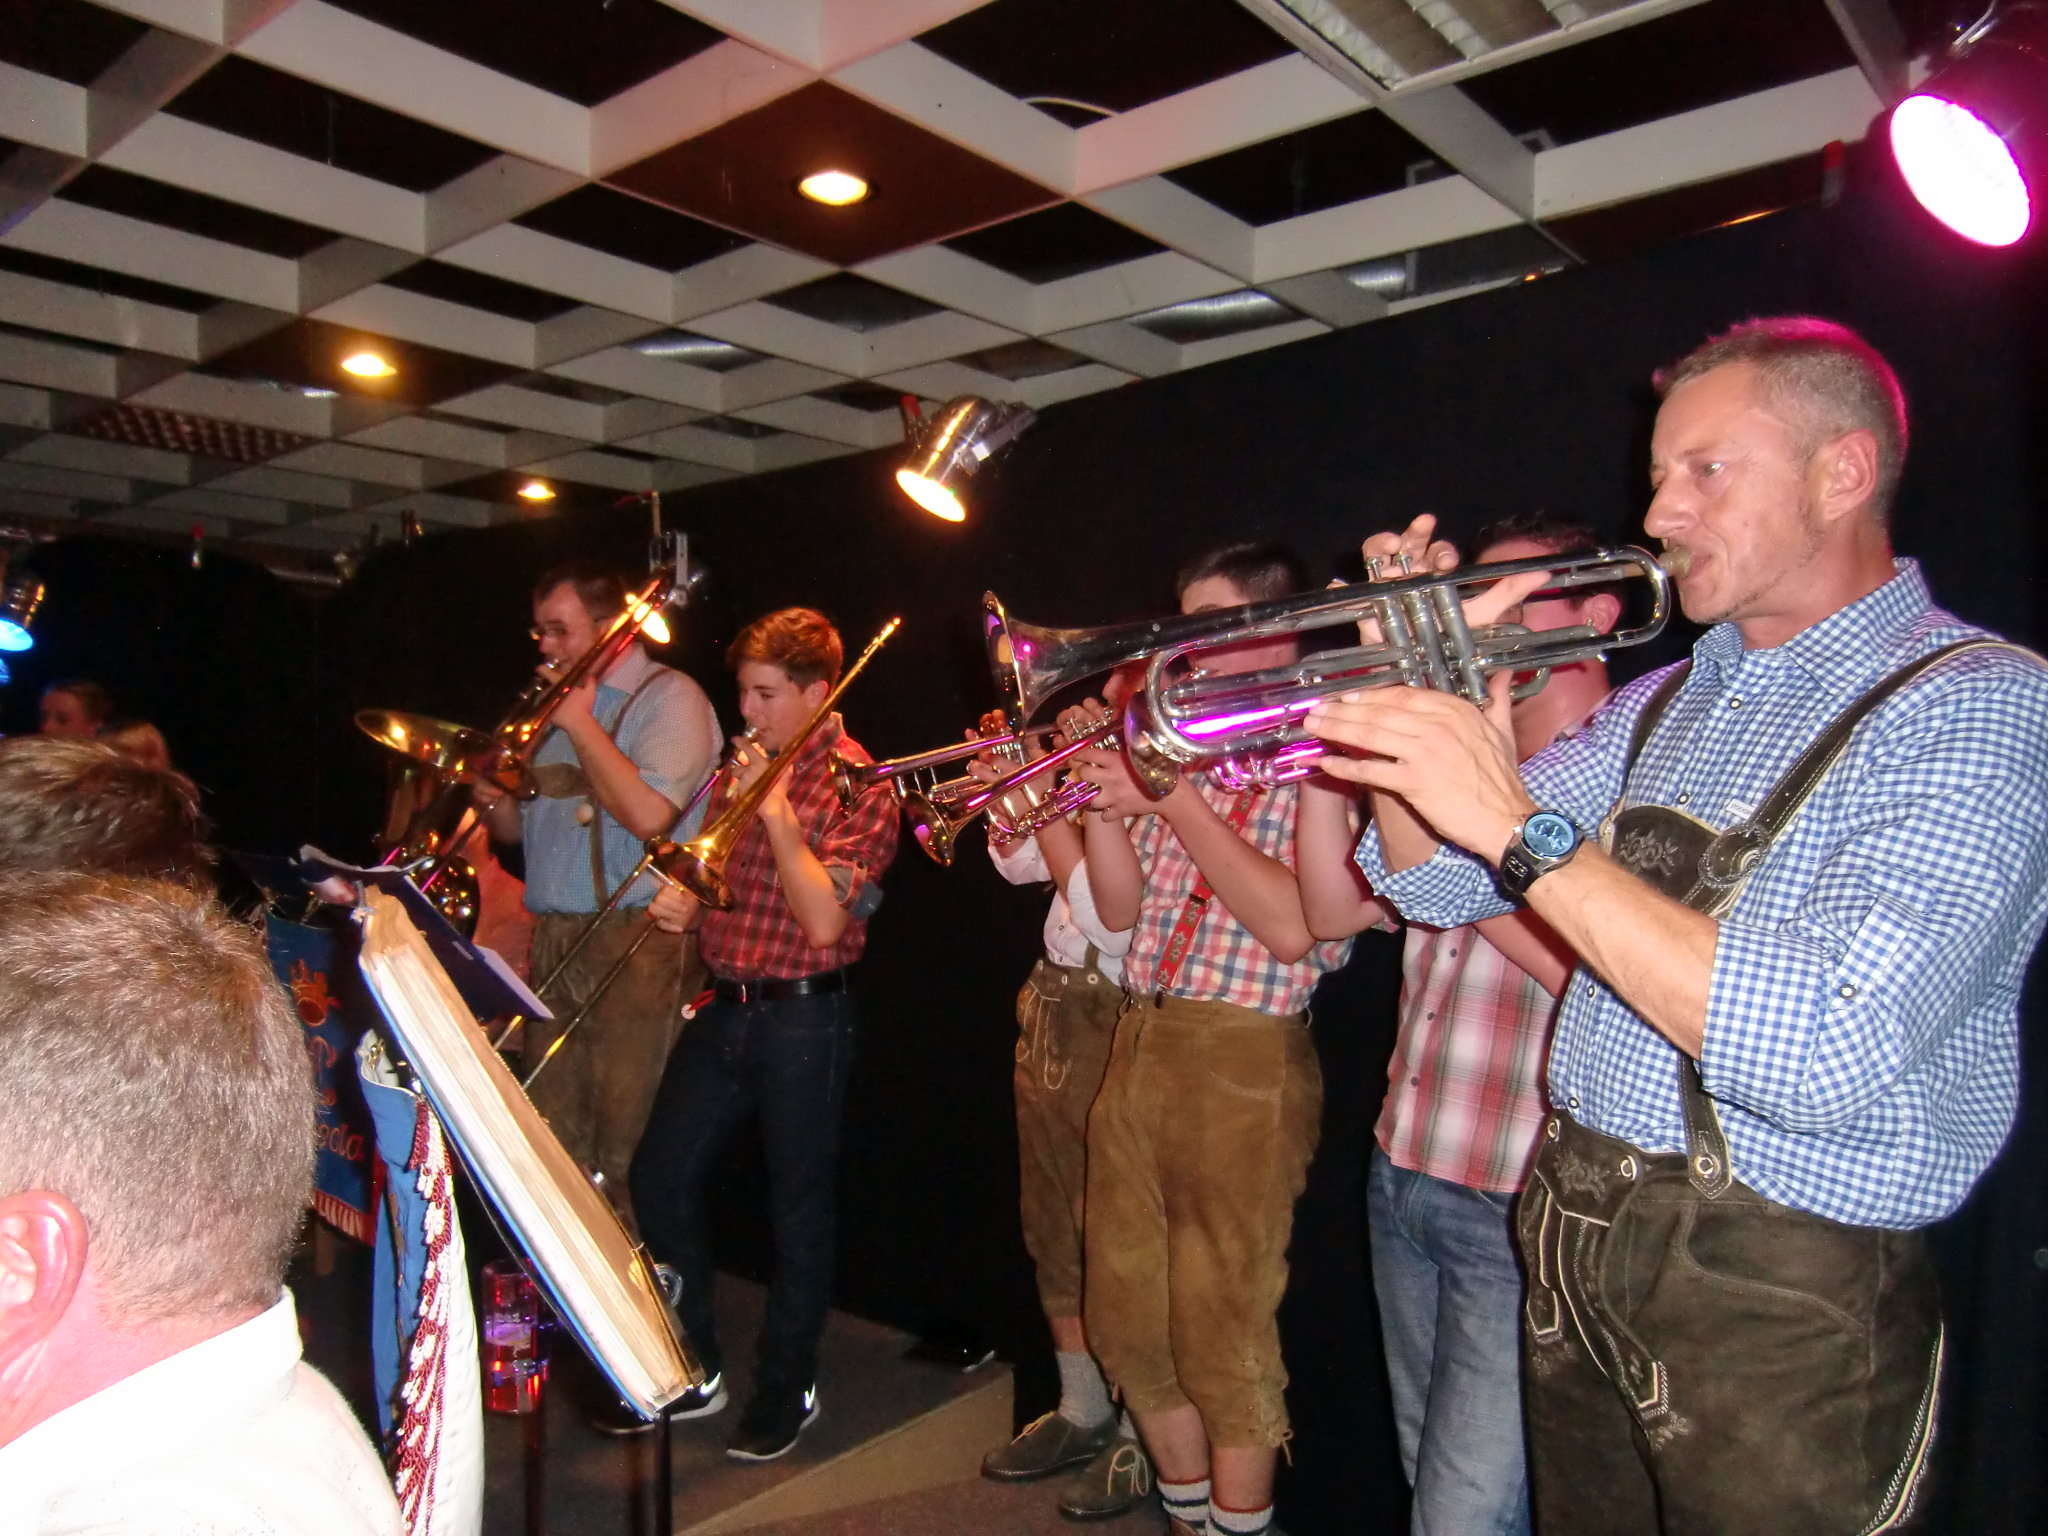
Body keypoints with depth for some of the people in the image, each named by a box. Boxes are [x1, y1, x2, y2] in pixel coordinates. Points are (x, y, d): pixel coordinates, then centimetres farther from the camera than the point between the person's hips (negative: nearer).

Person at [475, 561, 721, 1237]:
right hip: (552, 943, 8)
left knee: (623, 1150, -5)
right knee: (552, 1141, 11)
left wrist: (580, 724, -11)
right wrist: (493, 797, 0)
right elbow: (517, 826, 23)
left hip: (638, 941, -7)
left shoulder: (669, 696, -4)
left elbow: (648, 812, -20)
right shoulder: (561, 701, 20)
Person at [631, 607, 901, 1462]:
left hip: (803, 1014, -6)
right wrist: (682, 906, -3)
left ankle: (786, 1390, 26)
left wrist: (774, 810, -20)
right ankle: (692, 1369, 28)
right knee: (659, 1179, 9)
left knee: (799, 1203, 6)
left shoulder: (859, 788, -10)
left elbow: (823, 921, -21)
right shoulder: (741, 770, 8)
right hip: (725, 1001, 7)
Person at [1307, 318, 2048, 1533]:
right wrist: (1410, 692, -7)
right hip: (1574, 1249, 6)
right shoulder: (1665, 703, 8)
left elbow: (1829, 1056, -30)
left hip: (1785, 1299, -6)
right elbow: (1439, 885, 8)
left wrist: (1525, 828, -30)